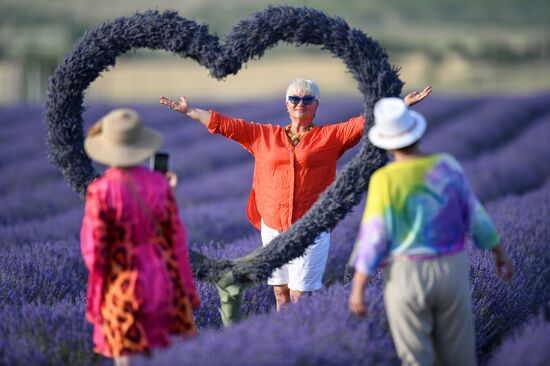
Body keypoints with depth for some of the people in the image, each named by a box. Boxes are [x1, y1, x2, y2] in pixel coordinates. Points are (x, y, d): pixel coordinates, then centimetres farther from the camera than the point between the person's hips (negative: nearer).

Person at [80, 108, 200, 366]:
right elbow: (176, 236, 1)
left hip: (122, 282, -4)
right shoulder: (159, 183, -6)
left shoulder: (101, 190, -17)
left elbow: (94, 245, -15)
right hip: (160, 275, 4)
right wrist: (186, 286, 12)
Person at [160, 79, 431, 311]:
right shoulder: (263, 136, 11)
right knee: (281, 293, 8)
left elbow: (363, 123, -3)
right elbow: (225, 124, 13)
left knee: (300, 296, -6)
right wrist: (189, 111, 12)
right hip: (272, 228, 3)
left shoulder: (330, 136, 4)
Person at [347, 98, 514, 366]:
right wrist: (501, 255, 16)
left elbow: (374, 238, -15)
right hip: (450, 272, 3)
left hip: (405, 277, -3)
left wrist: (357, 289, -8)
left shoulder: (384, 180, -14)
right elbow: (475, 216, 2)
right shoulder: (447, 167, -4)